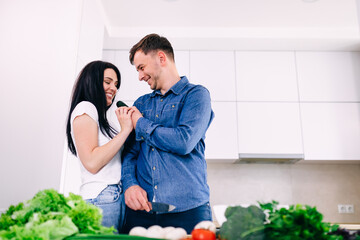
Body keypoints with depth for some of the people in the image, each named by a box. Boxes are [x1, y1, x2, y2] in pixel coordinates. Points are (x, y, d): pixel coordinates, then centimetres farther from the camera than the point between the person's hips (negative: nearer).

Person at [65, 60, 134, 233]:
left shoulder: (100, 116, 23)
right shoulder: (85, 108, -4)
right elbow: (92, 163, -15)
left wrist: (133, 124, 14)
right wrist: (125, 130, -12)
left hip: (116, 197, 9)